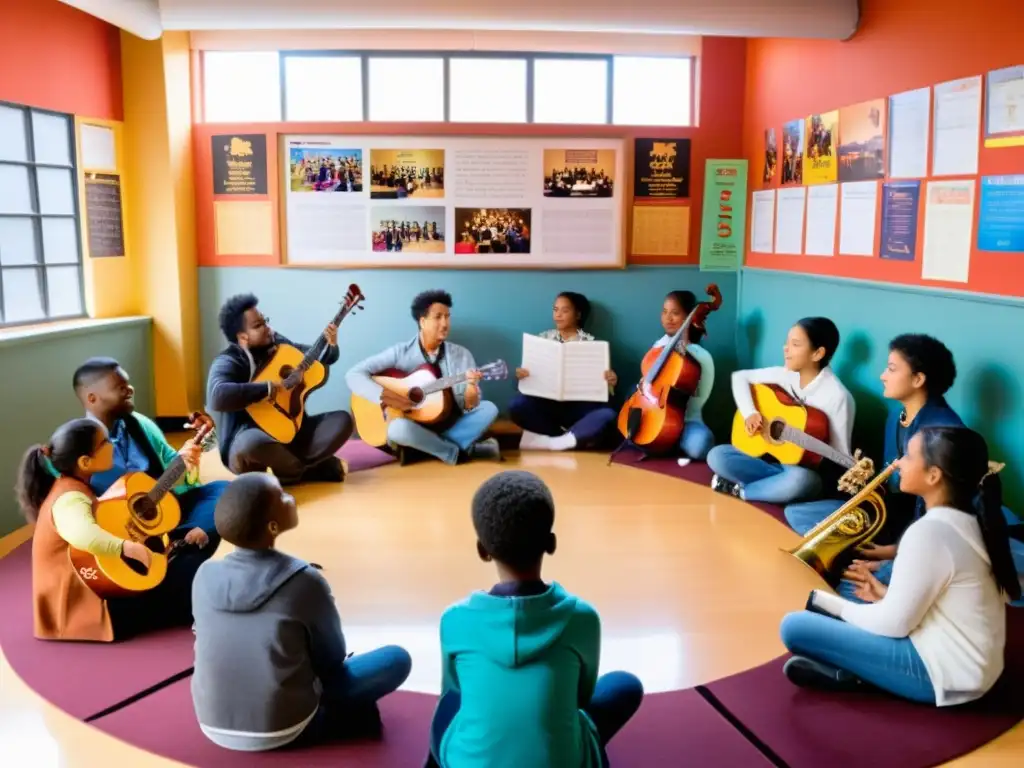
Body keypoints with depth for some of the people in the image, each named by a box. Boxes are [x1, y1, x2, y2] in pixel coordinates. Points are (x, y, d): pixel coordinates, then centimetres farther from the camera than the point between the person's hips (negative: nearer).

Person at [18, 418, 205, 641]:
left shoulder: (79, 487, 10)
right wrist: (128, 548, -54)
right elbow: (82, 533, -45)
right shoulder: (71, 498, -20)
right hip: (91, 607, -10)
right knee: (194, 570, -16)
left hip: (102, 586, 10)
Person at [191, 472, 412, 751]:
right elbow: (333, 657, -3)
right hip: (281, 731, -5)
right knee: (396, 658, 5)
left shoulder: (205, 575, -6)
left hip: (214, 727, 5)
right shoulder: (303, 581, -19)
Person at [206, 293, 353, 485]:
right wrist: (267, 389, -30)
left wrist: (331, 345, -7)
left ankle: (295, 471, -15)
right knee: (253, 443, -40)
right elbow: (217, 397, -35)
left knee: (342, 419, -7)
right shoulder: (228, 363, -14)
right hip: (254, 437, -6)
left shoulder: (277, 343, 7)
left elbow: (320, 358, 16)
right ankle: (317, 468, -14)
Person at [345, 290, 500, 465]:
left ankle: (427, 449, -22)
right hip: (415, 428, -2)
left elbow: (469, 407, -7)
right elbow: (353, 374, -11)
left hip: (449, 426, 2)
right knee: (398, 428, -36)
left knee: (490, 409, -21)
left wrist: (471, 386, -30)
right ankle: (462, 452, -18)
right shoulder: (400, 352, -6)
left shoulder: (462, 355, -1)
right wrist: (385, 396, -25)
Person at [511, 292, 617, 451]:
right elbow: (533, 372, 9)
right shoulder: (544, 338, 12)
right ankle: (577, 438, -20)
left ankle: (547, 441, -32)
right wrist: (522, 374, -15)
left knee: (607, 415, -32)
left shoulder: (590, 342, 6)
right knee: (518, 405, -29)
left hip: (578, 406, -1)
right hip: (547, 402, 1)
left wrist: (610, 381, -21)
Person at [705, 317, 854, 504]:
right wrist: (750, 413, -8)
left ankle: (739, 490, -16)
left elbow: (840, 457, -14)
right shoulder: (786, 374, -2)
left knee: (799, 480, -41)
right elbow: (740, 376, 7)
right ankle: (778, 482, -14)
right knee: (716, 456, -17)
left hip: (808, 470, -4)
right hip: (771, 458, 5)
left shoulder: (837, 396, -18)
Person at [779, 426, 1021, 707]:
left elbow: (895, 624, -19)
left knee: (794, 627, -16)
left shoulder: (929, 532, -24)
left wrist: (836, 606, -3)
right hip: (967, 661, 10)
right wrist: (889, 595, 10)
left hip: (944, 671, -10)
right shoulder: (969, 522, 4)